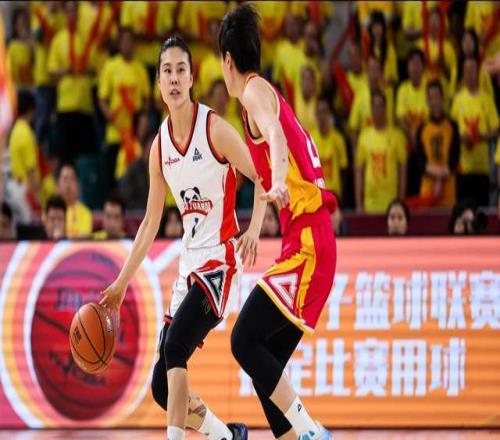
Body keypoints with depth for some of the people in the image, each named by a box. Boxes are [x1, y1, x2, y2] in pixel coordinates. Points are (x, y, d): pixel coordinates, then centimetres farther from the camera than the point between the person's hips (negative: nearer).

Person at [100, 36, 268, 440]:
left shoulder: (215, 129, -10)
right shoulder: (160, 145, 8)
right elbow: (151, 224, 15)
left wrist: (254, 229, -26)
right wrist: (121, 284, 14)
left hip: (219, 260, -7)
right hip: (188, 265, 7)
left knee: (174, 348, -28)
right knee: (162, 388, 4)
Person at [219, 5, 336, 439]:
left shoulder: (255, 91, -5)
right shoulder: (268, 95, 23)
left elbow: (275, 133, -28)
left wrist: (279, 183, -48)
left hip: (306, 243, -9)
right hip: (312, 244, 9)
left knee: (245, 341, -16)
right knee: (265, 363, 8)